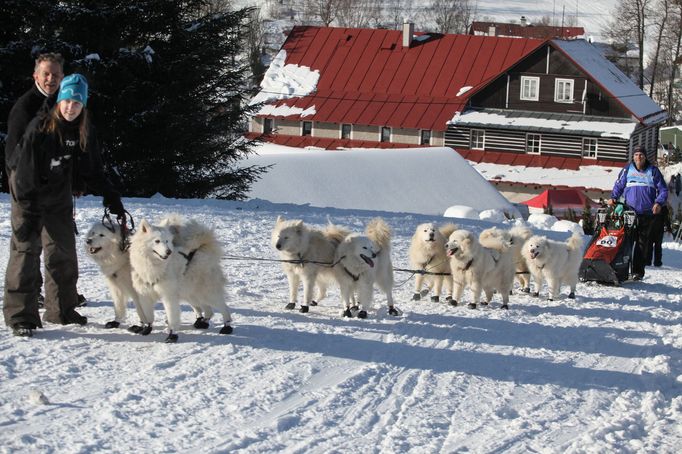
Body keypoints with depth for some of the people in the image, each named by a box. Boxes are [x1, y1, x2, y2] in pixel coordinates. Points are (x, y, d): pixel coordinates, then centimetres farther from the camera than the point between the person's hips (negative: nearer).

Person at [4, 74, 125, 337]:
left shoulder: (84, 132, -6)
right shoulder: (39, 128, -22)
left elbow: (93, 171, 3)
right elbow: (26, 172, -23)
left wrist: (111, 197, -5)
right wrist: (28, 211, -26)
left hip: (59, 196, 6)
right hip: (29, 193, -6)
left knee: (63, 251, 8)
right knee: (25, 249, -10)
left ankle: (61, 310, 20)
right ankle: (20, 316, -10)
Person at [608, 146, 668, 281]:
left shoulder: (653, 171, 7)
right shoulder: (627, 170, 9)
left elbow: (663, 189, 8)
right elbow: (619, 185, 15)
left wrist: (659, 203, -8)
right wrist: (613, 198, -2)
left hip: (647, 214, -1)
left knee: (642, 243, -1)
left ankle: (638, 271, 0)